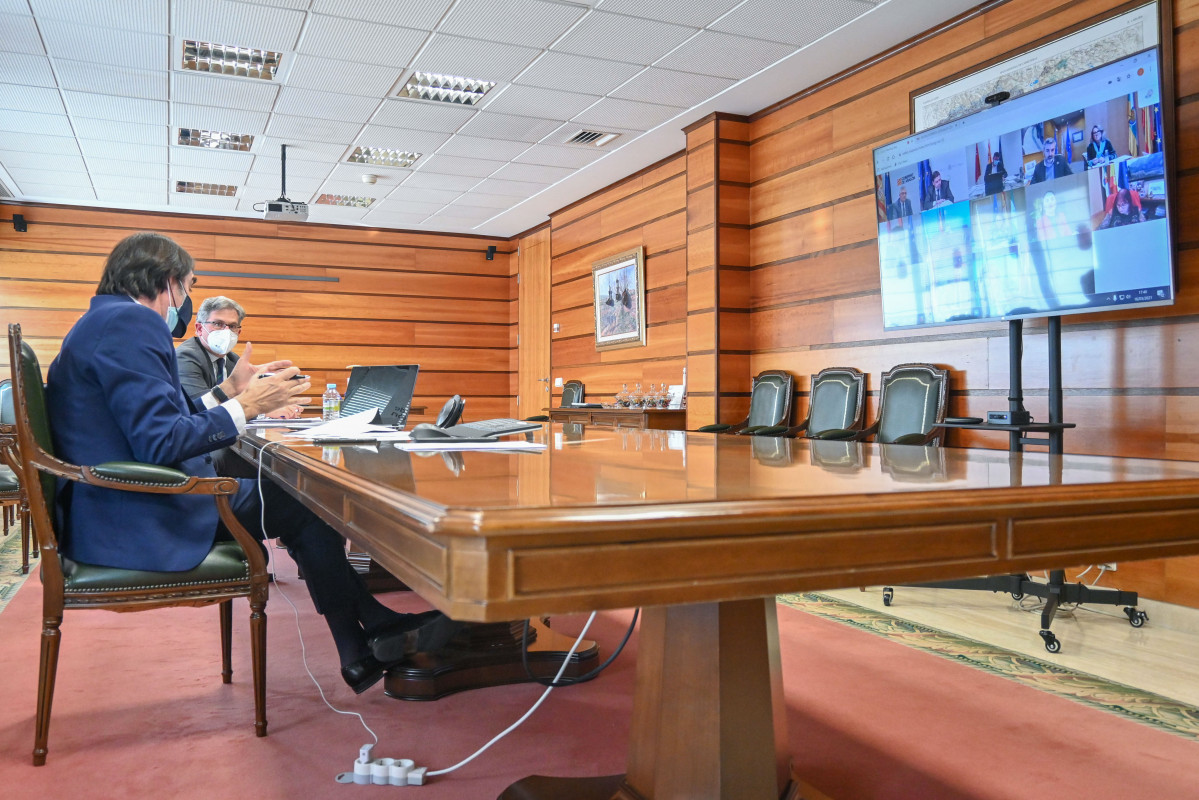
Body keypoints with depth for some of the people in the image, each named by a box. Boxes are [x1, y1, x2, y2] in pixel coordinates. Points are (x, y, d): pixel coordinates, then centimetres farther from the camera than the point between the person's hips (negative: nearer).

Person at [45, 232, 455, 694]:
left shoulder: (102, 321, 16)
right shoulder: (131, 321, -17)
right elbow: (160, 443, -26)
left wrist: (226, 392, 17)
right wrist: (245, 406, -17)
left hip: (114, 513, 11)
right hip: (138, 526, -11)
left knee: (299, 499, 13)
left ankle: (363, 654, 17)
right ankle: (375, 638, 13)